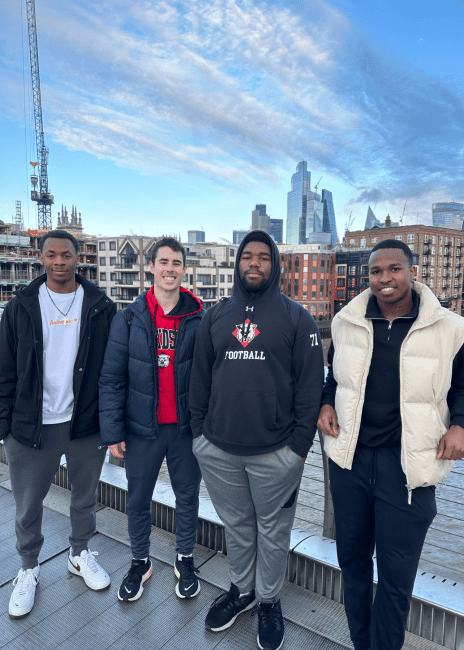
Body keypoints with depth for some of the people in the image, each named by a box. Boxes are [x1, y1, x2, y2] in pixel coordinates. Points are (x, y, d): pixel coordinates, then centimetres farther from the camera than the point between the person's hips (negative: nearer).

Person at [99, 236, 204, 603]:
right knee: (138, 500, 16)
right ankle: (140, 561, 40)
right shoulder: (129, 319, -3)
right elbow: (112, 378, -3)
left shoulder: (199, 319, -3)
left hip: (186, 428, 0)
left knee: (188, 497, 16)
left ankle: (185, 559, 39)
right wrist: (112, 431, -6)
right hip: (142, 428, 0)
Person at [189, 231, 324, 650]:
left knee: (273, 531, 15)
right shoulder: (216, 317, 8)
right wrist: (199, 431, 5)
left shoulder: (297, 318, -3)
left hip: (276, 453, -2)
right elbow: (200, 378, 10)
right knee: (236, 526, 20)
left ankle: (269, 600, 39)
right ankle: (241, 589, 44)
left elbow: (311, 385, -5)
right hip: (218, 449, 3)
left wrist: (300, 444, -8)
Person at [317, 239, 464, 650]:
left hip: (407, 467, -3)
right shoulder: (346, 322, 1)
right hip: (349, 459, 4)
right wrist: (327, 404, 0)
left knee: (397, 574, 9)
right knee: (352, 558, 20)